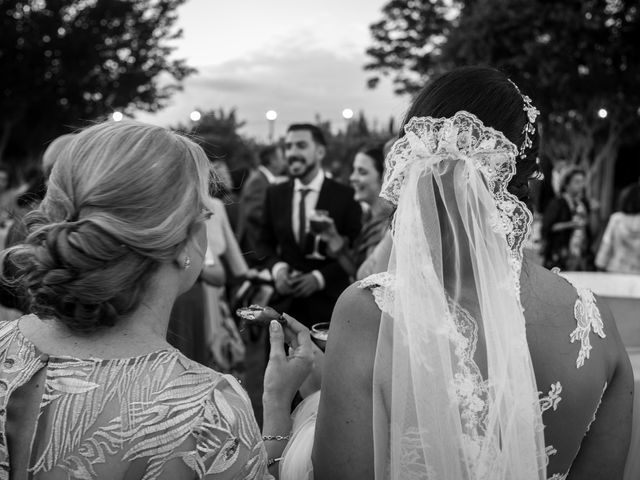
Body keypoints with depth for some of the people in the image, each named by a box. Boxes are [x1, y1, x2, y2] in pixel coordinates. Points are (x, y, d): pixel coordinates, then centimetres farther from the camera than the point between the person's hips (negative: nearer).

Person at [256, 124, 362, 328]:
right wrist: (277, 268, -6)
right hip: (285, 301, 3)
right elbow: (265, 242, 14)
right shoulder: (275, 194, 7)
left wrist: (319, 277, -13)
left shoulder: (345, 196, -4)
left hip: (328, 304, -2)